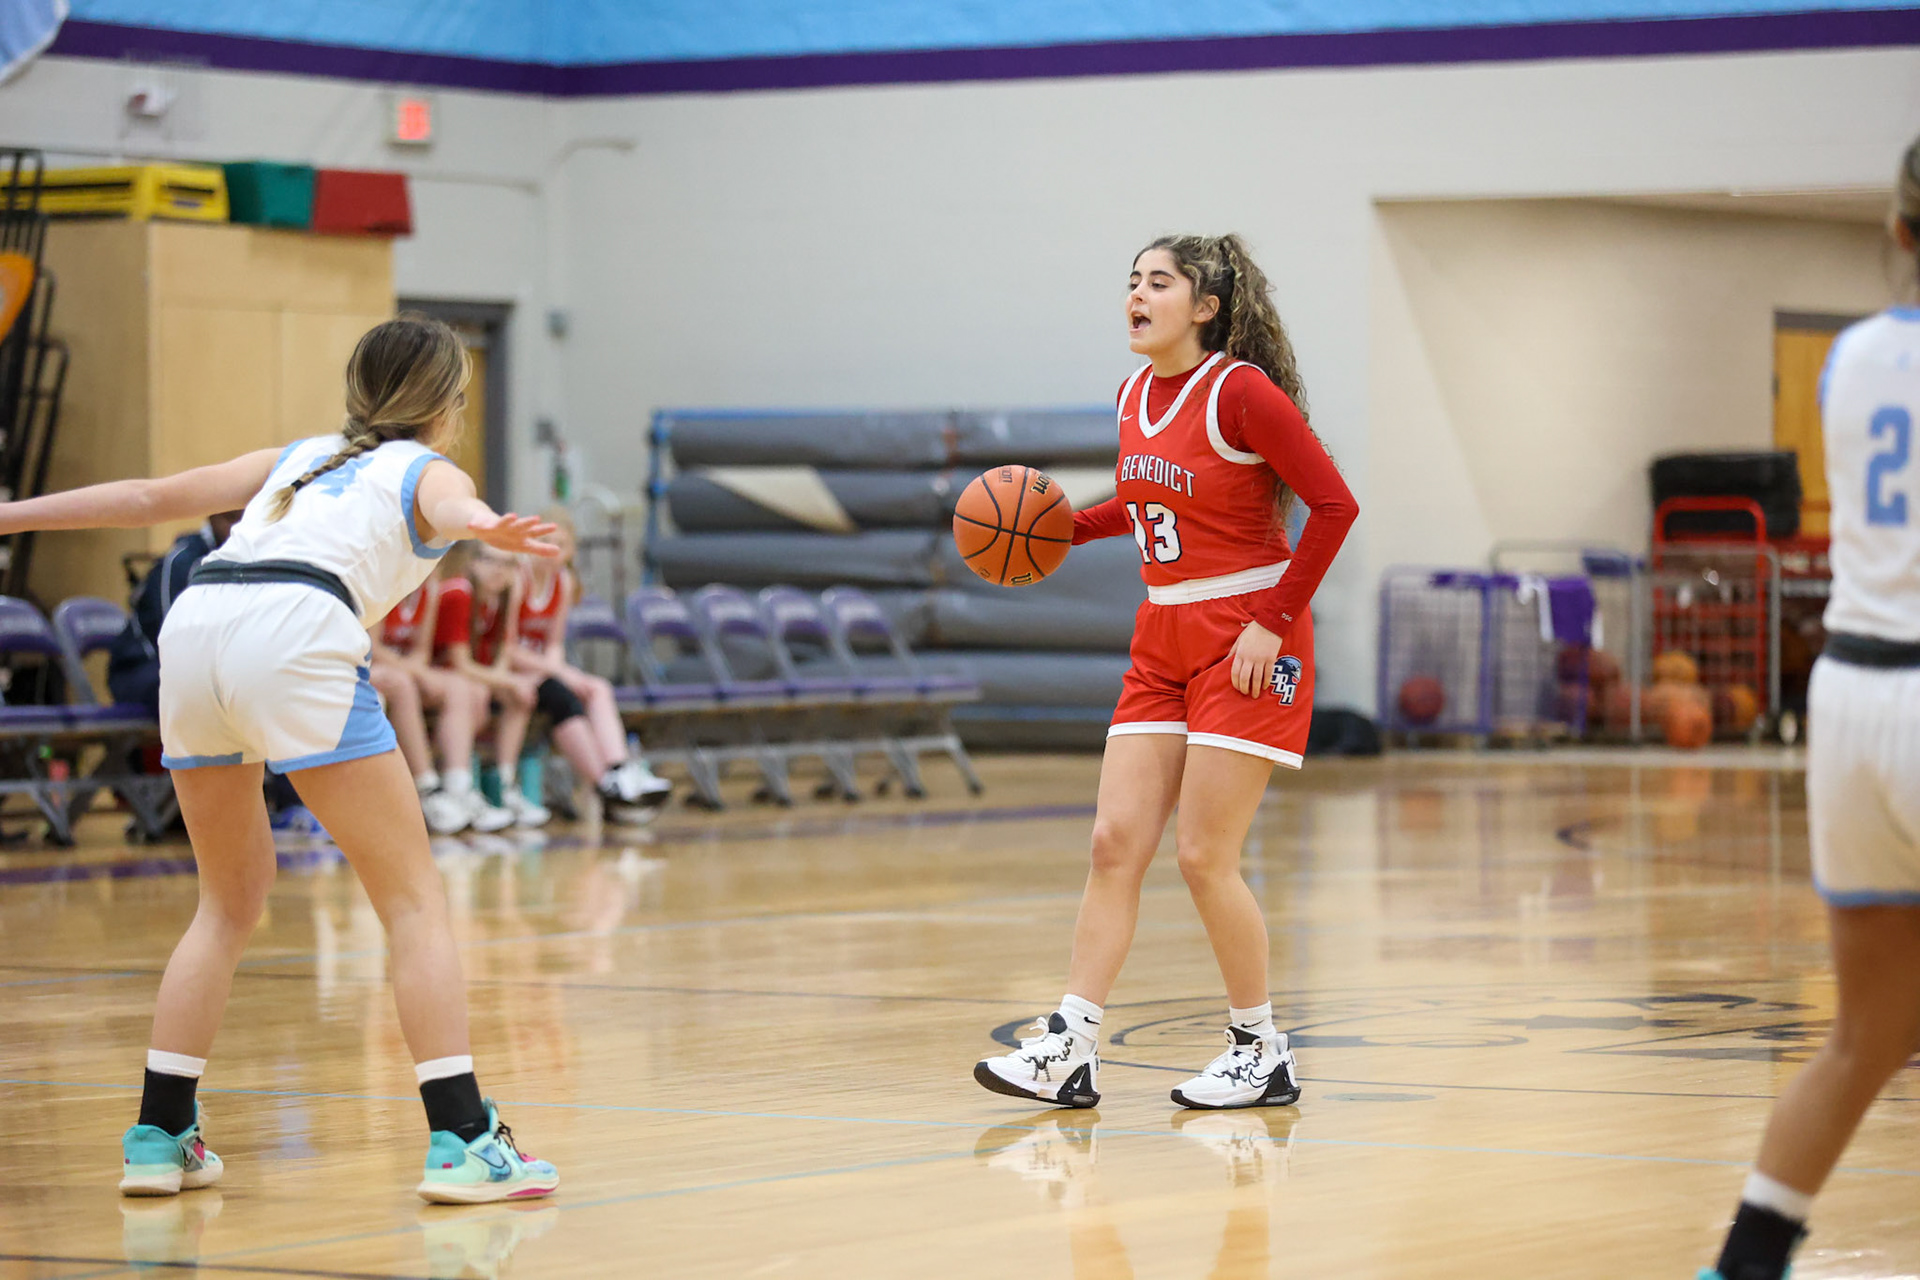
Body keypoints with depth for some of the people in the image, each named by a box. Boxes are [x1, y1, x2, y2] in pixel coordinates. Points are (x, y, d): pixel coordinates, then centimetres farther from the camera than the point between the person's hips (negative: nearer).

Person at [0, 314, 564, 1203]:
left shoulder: (300, 458, 34)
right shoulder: (427, 470, 19)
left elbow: (150, 498, 34)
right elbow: (449, 508, -6)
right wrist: (485, 527, -29)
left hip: (194, 623, 6)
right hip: (297, 638, -6)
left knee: (231, 902, 21)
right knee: (414, 898, -1)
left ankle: (158, 1136, 16)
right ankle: (461, 1141, -11)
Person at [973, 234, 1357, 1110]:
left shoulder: (1242, 392, -14)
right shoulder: (1135, 397, 9)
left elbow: (1333, 504, -15)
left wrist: (1275, 622, -15)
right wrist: (1069, 525, 8)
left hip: (1247, 641, -7)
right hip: (1163, 638, 7)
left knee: (1204, 856, -7)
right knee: (1115, 841, 0)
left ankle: (1261, 1053, 8)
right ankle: (1069, 1051, 0)